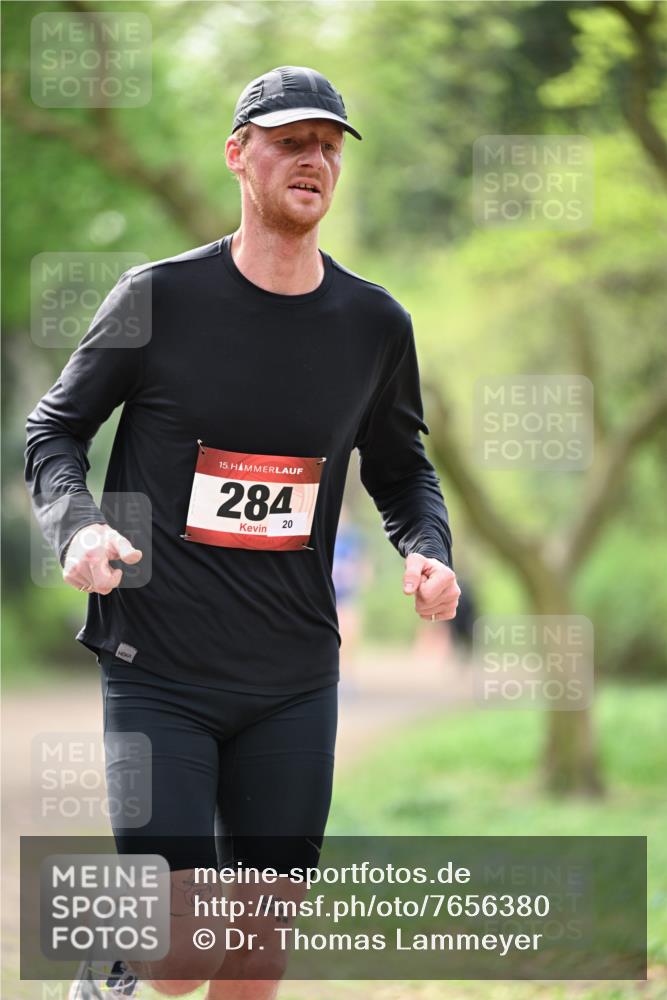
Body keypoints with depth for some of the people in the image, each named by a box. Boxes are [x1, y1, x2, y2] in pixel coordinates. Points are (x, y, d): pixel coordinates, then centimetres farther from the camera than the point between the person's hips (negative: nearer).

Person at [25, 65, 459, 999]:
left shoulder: (375, 324, 4)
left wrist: (427, 551, -2)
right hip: (157, 670, -4)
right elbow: (54, 429, 3)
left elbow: (401, 468, 19)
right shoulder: (160, 297, -6)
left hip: (295, 677, 4)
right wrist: (77, 526, -17)